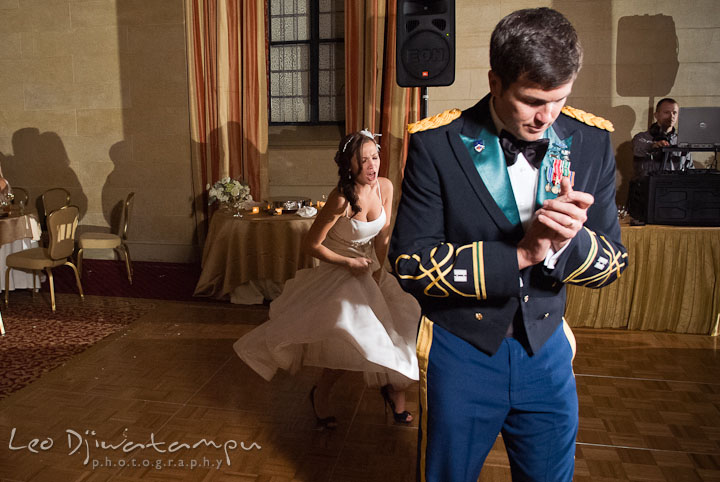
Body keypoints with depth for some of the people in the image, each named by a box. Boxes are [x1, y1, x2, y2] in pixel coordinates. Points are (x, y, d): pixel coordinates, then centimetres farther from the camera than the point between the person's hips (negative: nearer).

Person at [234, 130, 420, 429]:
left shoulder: (385, 187, -10)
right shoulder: (341, 199, -26)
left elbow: (383, 238, -3)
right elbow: (311, 245, -18)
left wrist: (376, 279, -5)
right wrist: (349, 263, -12)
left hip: (370, 269, 6)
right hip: (336, 272, -6)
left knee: (402, 322, -2)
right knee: (351, 338, -17)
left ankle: (393, 387, 24)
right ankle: (321, 394, 13)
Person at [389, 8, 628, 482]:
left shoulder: (591, 141, -5)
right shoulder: (437, 143, -16)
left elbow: (612, 262, -1)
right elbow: (410, 262, -17)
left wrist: (569, 240, -24)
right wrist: (519, 254, -24)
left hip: (547, 349, 3)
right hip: (461, 350, -2)